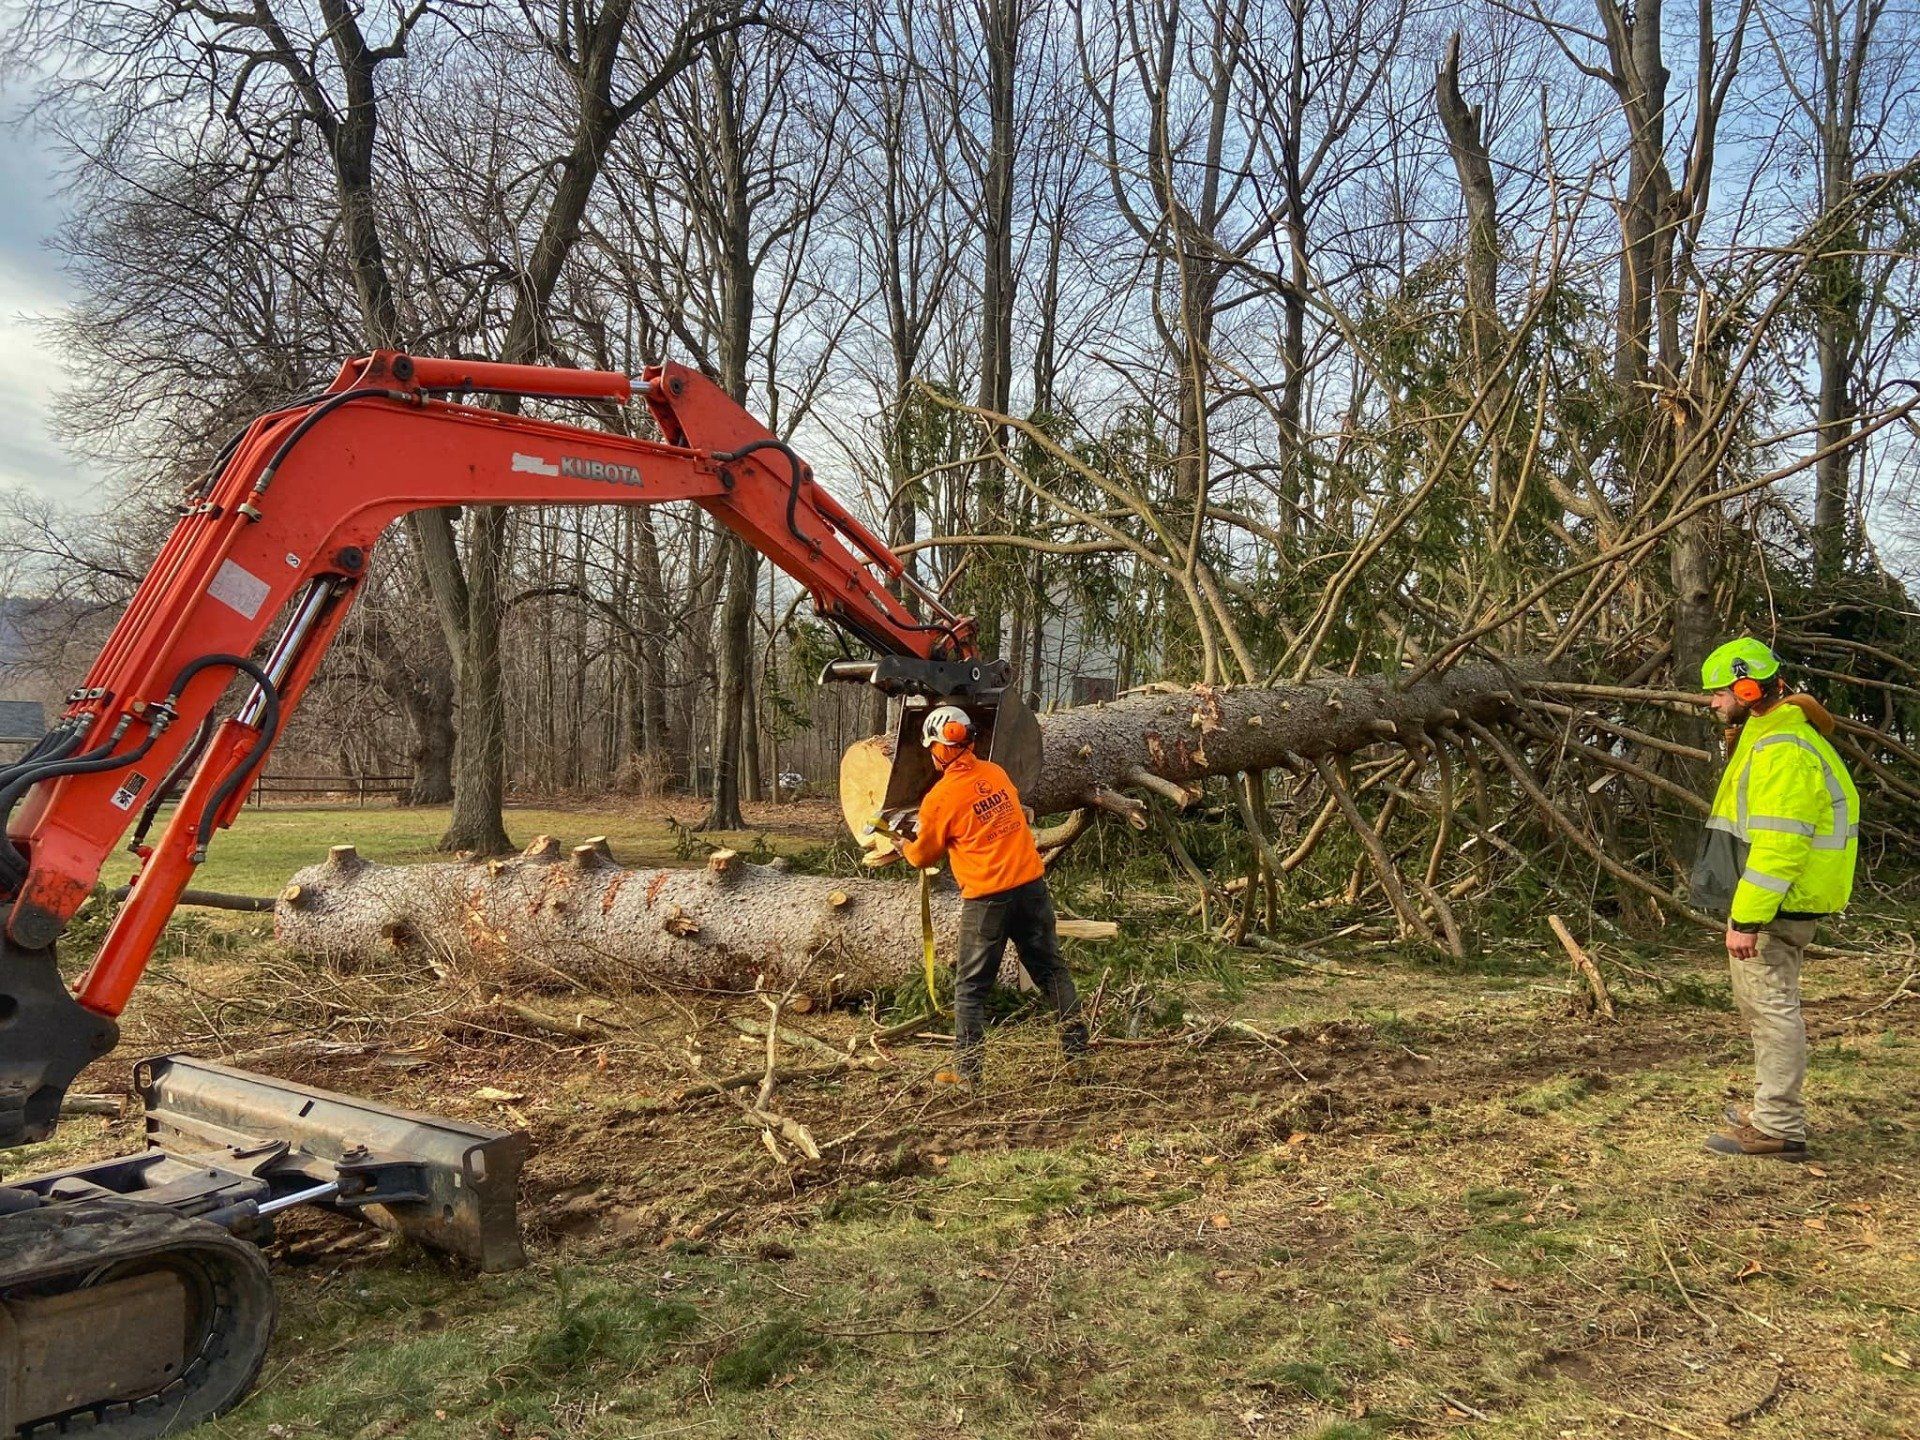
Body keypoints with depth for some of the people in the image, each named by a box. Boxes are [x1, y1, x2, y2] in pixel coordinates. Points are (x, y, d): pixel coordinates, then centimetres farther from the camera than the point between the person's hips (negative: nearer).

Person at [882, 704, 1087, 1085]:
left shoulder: (940, 798, -10)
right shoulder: (996, 773, 5)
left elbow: (922, 857, 4)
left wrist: (903, 840, 28)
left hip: (987, 898, -5)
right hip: (1031, 883, 5)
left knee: (970, 988, 8)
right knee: (1052, 970, 15)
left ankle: (967, 1071, 10)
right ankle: (1076, 1049, 19)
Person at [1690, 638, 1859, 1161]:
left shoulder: (1782, 750, -20)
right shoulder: (1766, 737, 15)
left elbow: (1779, 844, -26)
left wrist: (1746, 919, -26)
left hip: (1772, 907, -11)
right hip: (1765, 903, 11)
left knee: (1771, 1006, -5)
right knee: (1762, 1004, 20)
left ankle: (1778, 1129, 1)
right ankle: (1770, 1109, 32)